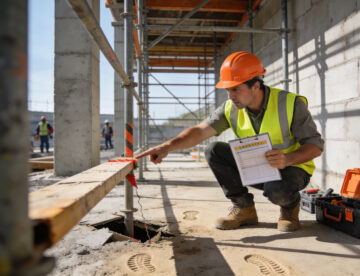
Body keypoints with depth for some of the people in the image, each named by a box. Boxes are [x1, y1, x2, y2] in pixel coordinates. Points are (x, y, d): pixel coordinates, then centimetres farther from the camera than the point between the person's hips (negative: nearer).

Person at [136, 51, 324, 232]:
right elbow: (200, 130, -21)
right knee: (214, 151, -16)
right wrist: (168, 146, -37)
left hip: (292, 168, -4)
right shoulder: (231, 108, -10)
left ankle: (290, 205, 1)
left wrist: (288, 159, -38)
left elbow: (316, 145, -17)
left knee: (276, 191, -39)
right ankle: (244, 208, -4)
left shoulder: (290, 104, -20)